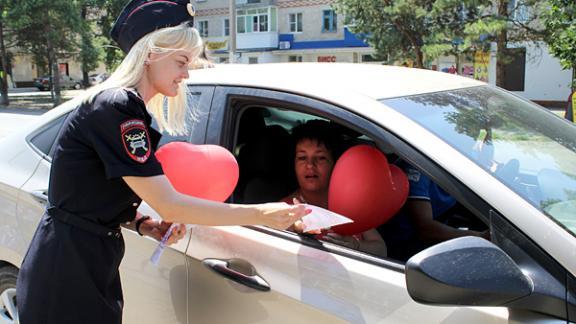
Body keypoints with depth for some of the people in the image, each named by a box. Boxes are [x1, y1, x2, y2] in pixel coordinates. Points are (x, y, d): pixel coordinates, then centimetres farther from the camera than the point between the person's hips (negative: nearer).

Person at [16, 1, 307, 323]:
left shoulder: (122, 106, 10)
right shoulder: (116, 108, -22)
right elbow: (169, 204, -25)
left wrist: (144, 225, -3)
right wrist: (260, 214, -20)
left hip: (88, 266, 9)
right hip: (68, 276, -9)